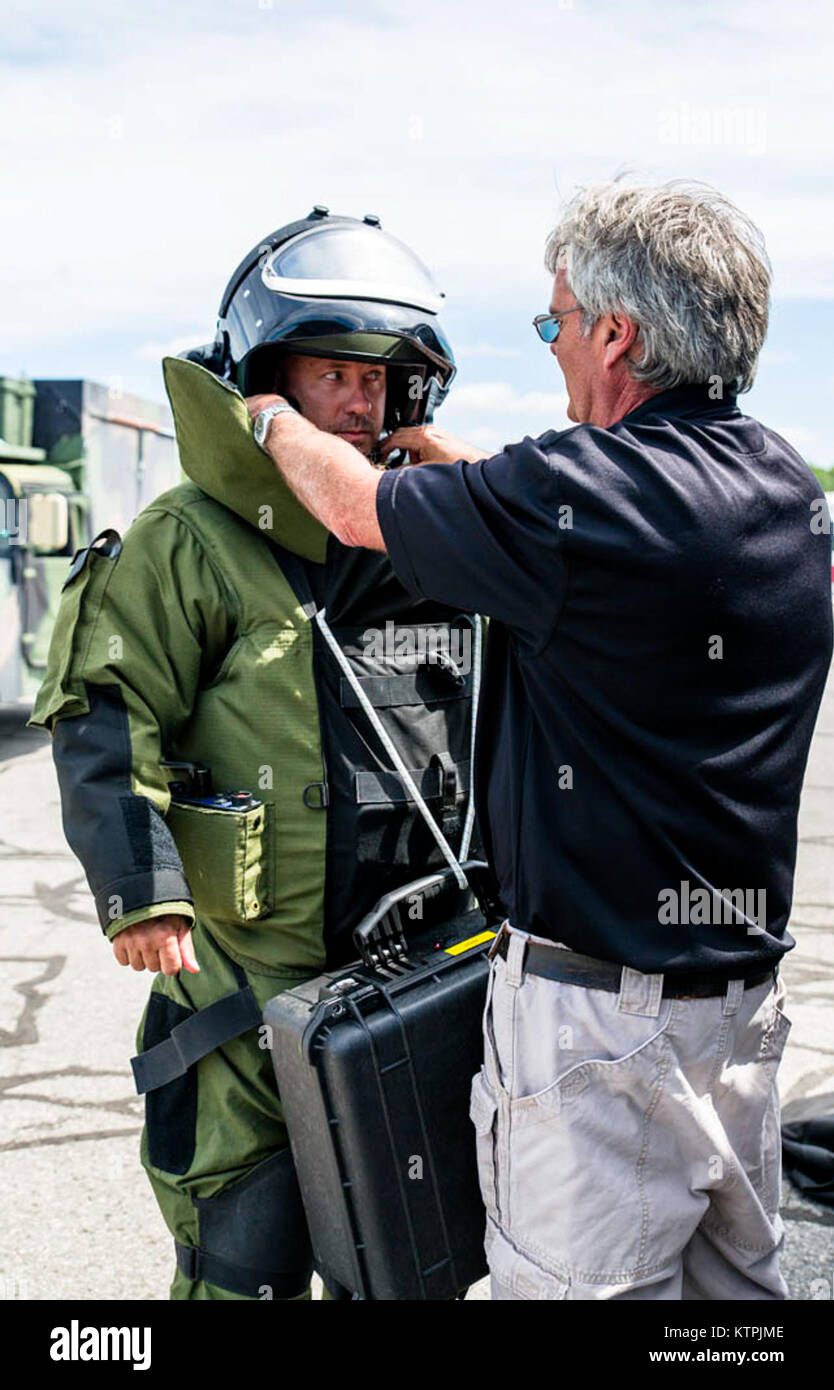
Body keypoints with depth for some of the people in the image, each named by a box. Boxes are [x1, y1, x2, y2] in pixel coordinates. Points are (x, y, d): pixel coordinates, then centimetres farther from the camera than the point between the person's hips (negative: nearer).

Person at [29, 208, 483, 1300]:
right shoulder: (189, 543, -9)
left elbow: (493, 724, 21)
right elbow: (105, 721, -13)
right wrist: (142, 891, -22)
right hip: (246, 981, -6)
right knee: (247, 1258, 2)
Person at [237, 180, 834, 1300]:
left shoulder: (579, 495, -20)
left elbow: (357, 511, -4)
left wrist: (269, 416, 16)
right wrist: (426, 446, 30)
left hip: (602, 1013, -8)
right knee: (734, 1283, 20)